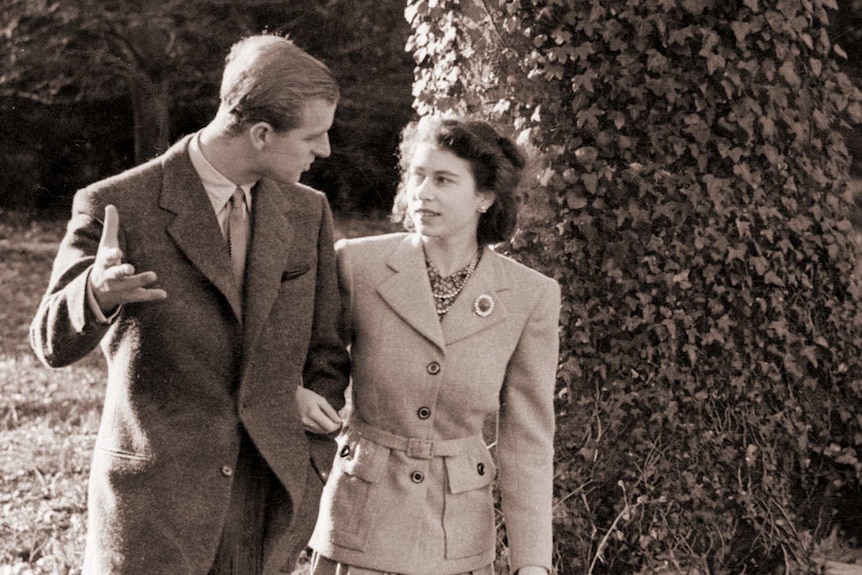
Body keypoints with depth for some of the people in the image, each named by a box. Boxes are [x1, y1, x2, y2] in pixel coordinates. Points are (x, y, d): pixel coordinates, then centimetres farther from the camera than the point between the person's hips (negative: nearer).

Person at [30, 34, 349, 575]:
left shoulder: (308, 212, 6)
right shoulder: (116, 206, -8)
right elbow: (54, 342, -9)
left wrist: (309, 485, 2)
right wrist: (99, 291, -32)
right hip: (152, 516, -3)